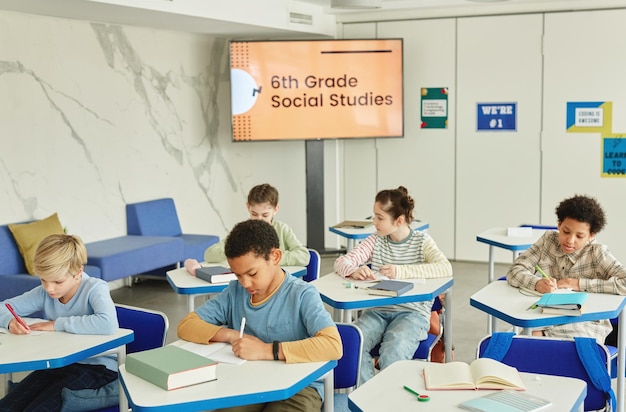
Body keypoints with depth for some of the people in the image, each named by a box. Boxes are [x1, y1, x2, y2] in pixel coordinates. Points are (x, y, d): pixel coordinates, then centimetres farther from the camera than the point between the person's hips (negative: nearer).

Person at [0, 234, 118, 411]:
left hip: (96, 366, -6)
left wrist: (58, 324, -25)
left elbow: (108, 324, -36)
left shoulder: (95, 288, -16)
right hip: (57, 364, 6)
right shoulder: (44, 293, 1)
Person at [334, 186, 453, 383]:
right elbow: (341, 261, 5)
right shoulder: (376, 241, 9)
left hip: (412, 312, -3)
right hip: (376, 310, 3)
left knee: (392, 353, -32)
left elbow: (446, 268, -17)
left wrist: (401, 271, -24)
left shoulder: (422, 241, 0)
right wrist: (353, 271, -21)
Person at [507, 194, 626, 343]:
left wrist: (580, 284, -17)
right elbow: (514, 271, -1)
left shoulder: (597, 253, -6)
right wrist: (537, 283, -23)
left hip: (586, 325, -2)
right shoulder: (548, 240, 4)